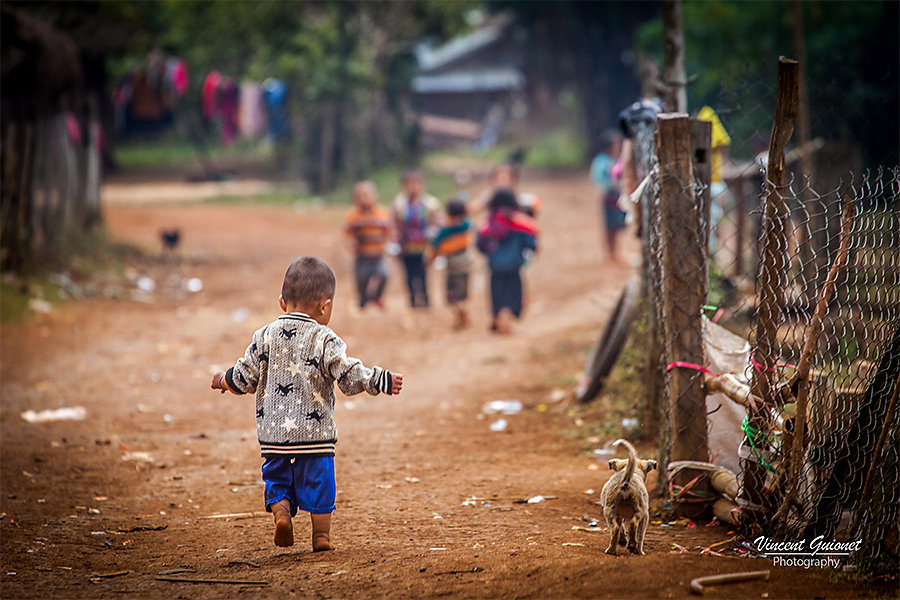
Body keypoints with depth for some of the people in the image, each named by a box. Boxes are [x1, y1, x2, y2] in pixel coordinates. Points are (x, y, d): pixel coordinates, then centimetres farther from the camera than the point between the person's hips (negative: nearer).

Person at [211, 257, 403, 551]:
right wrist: (382, 381, -6)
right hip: (315, 432, -2)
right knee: (318, 482, 9)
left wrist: (224, 380, 24)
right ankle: (321, 535, 9)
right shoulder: (325, 340, -8)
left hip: (273, 433, 2)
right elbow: (350, 376, -13)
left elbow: (246, 378, 5)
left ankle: (280, 512, -7)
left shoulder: (266, 336, 2)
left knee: (277, 479, 16)